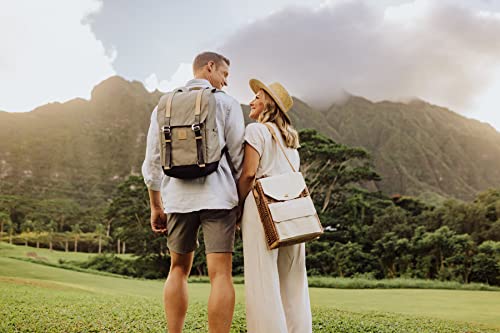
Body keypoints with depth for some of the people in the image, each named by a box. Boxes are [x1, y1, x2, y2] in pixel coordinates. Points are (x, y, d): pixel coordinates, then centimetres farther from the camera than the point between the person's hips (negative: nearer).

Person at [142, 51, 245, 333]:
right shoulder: (226, 102, 5)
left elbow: (153, 160, 13)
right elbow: (238, 155, 1)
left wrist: (155, 206, 17)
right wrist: (242, 200, 9)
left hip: (178, 196, 4)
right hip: (217, 195, -4)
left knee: (179, 269, 16)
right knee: (221, 273, -4)